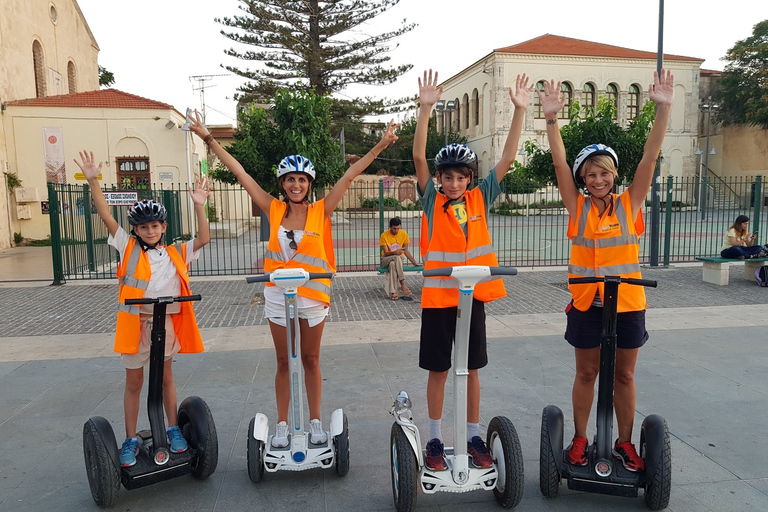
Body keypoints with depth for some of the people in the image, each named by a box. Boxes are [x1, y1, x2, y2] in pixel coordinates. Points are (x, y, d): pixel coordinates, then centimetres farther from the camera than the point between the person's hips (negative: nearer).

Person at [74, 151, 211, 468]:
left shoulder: (175, 253, 4)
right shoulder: (128, 248, 0)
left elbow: (204, 239, -5)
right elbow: (107, 217, -7)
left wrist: (199, 207, -14)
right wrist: (93, 182, -16)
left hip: (166, 322, 1)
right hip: (135, 322, -1)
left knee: (165, 377, 16)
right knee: (134, 382, 10)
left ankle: (173, 429, 30)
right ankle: (131, 440, 23)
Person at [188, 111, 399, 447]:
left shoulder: (320, 211, -5)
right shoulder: (274, 210, -2)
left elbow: (350, 175, -7)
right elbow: (239, 172, -1)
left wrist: (381, 145, -8)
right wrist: (208, 138, 0)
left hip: (313, 295, -1)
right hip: (278, 295, 1)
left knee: (311, 360, 14)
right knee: (283, 362, 13)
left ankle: (315, 422, 27)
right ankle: (282, 425, 25)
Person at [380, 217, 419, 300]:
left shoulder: (403, 234, 0)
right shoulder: (384, 235, -8)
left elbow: (406, 250, 8)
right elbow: (386, 253, -12)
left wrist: (414, 262, 3)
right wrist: (394, 252, -33)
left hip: (398, 258, 1)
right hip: (386, 259, -1)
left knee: (393, 265, -37)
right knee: (397, 257, -37)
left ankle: (393, 292, -42)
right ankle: (403, 285, -38)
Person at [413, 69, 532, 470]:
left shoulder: (480, 199, 4)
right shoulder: (432, 202, -2)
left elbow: (508, 157, -1)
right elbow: (418, 157, -14)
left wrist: (519, 109, -8)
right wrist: (425, 108, -24)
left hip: (473, 294, 2)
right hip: (438, 295, -2)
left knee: (471, 369, 12)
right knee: (438, 370, 8)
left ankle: (473, 437, 26)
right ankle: (435, 439, 22)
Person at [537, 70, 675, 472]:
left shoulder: (630, 204, -1)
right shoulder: (577, 207, -3)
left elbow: (650, 156, -9)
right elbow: (560, 162, -12)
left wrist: (663, 109, -17)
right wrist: (551, 118, -22)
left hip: (627, 302, 1)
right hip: (586, 302, -1)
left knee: (624, 375, 12)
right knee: (586, 373, 12)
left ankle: (624, 443, 29)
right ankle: (580, 438, 27)